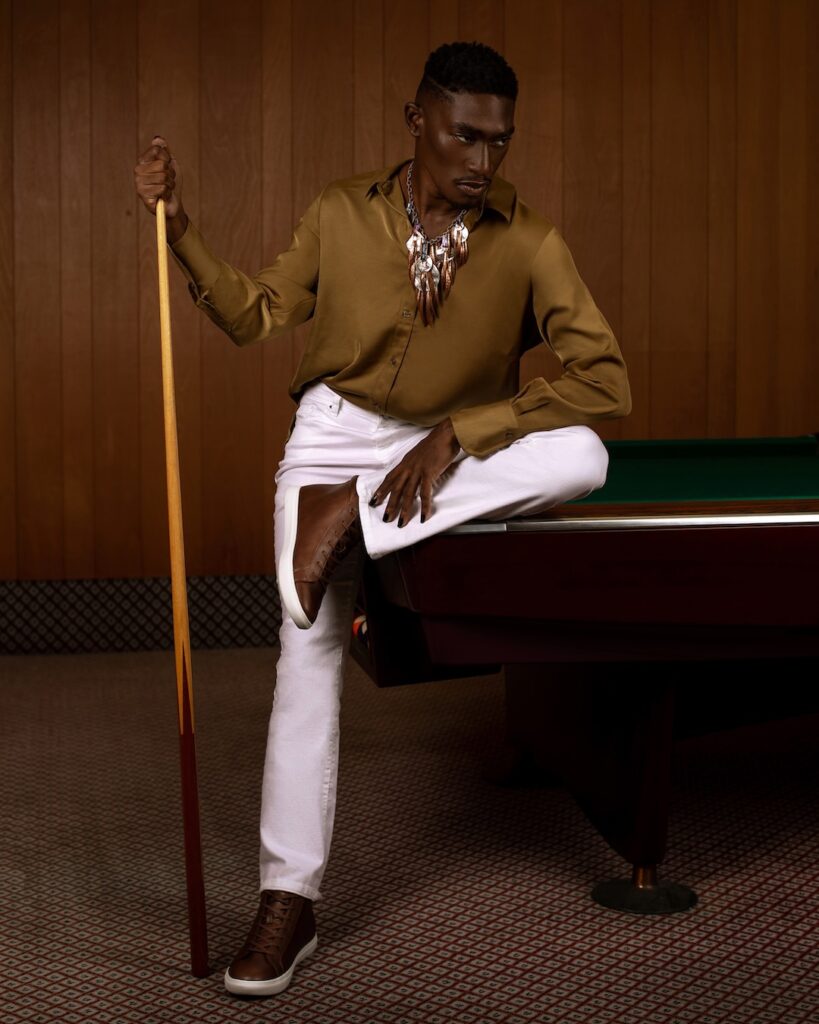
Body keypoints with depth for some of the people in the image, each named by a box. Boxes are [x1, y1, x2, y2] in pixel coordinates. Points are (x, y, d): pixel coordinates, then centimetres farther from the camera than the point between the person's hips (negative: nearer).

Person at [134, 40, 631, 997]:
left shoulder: (529, 243, -12)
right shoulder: (341, 212, -6)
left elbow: (603, 378, -19)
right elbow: (256, 316, 6)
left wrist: (456, 435, -24)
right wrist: (179, 228, -7)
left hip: (458, 445, 0)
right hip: (337, 432, 0)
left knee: (583, 455, -29)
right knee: (309, 646, -12)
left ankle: (354, 518, -23)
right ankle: (288, 897, -4)